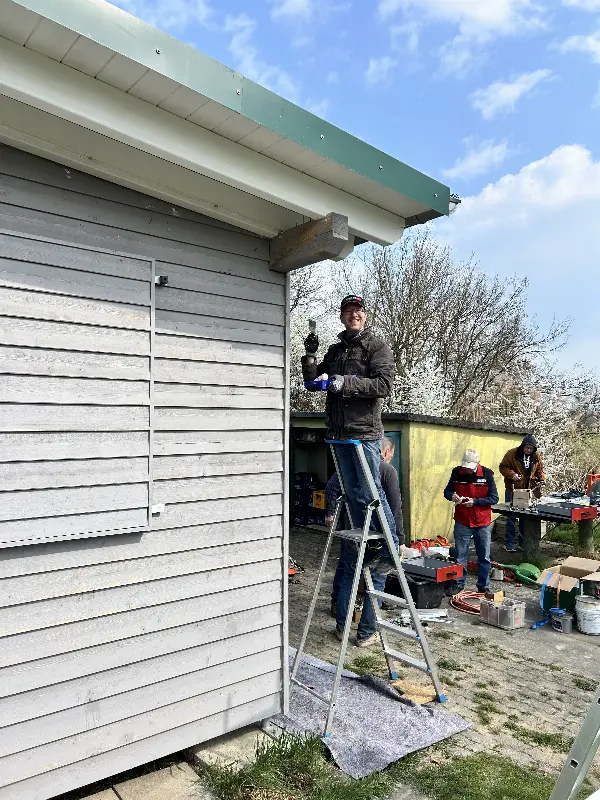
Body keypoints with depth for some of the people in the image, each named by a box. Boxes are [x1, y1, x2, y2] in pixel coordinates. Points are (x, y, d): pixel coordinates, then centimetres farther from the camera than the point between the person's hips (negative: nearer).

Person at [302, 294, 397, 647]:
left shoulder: (378, 347, 0)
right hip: (340, 433, 6)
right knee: (355, 494, 8)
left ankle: (390, 549, 6)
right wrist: (310, 356, 3)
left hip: (365, 432, -6)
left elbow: (384, 384, -12)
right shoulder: (335, 350, 18)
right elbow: (314, 381, 19)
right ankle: (371, 547, 18)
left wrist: (346, 383, -19)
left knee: (371, 492, -7)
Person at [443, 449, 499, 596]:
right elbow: (447, 491, 6)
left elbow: (494, 498, -9)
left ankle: (483, 586, 25)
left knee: (484, 557, 11)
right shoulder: (457, 473, -5)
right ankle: (458, 584, 24)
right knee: (460, 556, 9)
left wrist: (475, 501, -20)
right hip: (462, 522, 1)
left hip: (483, 523, -1)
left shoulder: (487, 474, -10)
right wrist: (452, 496, -17)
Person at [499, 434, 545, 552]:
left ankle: (523, 541, 22)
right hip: (513, 490, -4)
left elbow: (540, 470, 16)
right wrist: (512, 475, -23)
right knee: (511, 517, -1)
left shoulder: (536, 456, 4)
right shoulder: (512, 453, -9)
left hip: (528, 490, 4)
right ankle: (508, 543, 7)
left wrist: (541, 479, -2)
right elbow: (503, 467, -7)